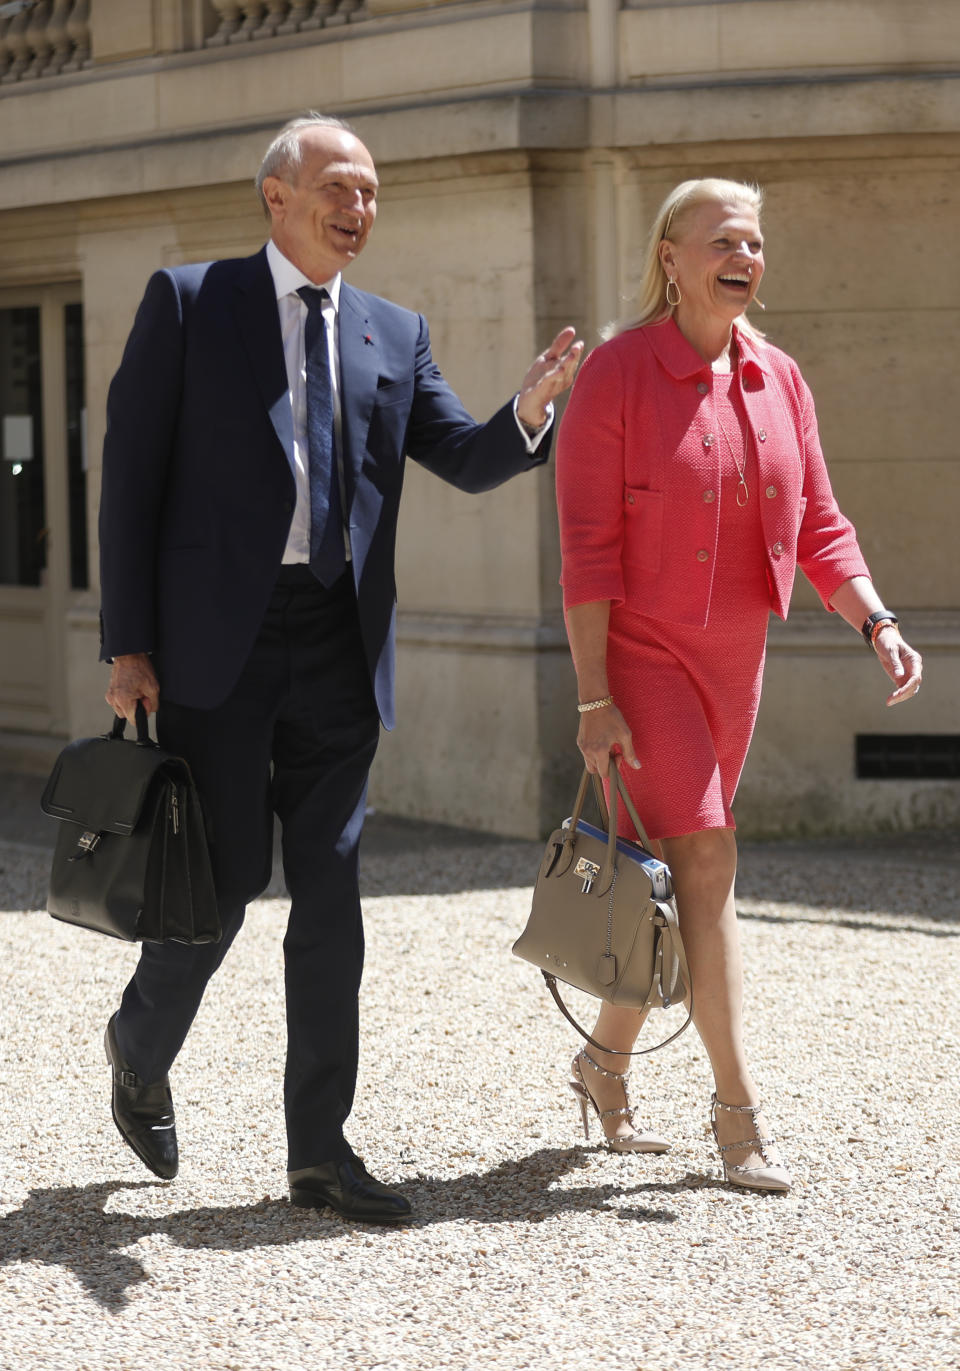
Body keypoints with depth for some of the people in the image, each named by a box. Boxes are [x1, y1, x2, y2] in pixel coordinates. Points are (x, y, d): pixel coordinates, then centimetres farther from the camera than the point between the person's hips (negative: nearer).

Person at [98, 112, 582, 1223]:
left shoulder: (394, 333, 14)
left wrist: (527, 412, -17)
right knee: (224, 875, -3)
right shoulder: (189, 302, 2)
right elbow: (131, 474, -1)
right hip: (216, 639, -4)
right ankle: (141, 1047, 26)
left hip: (337, 647, 4)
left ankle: (319, 1149, 7)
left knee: (329, 894, 2)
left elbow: (467, 460, 7)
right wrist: (128, 644, -7)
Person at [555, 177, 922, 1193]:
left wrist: (877, 624, -9)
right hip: (640, 654, -6)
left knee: (672, 879, 12)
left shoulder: (779, 381, 6)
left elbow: (818, 529, 8)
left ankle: (605, 1063, 30)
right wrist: (594, 700, -18)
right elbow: (586, 546, -13)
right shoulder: (617, 374, -11)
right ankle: (738, 1109, -11)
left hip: (731, 661, 6)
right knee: (706, 863, -14)